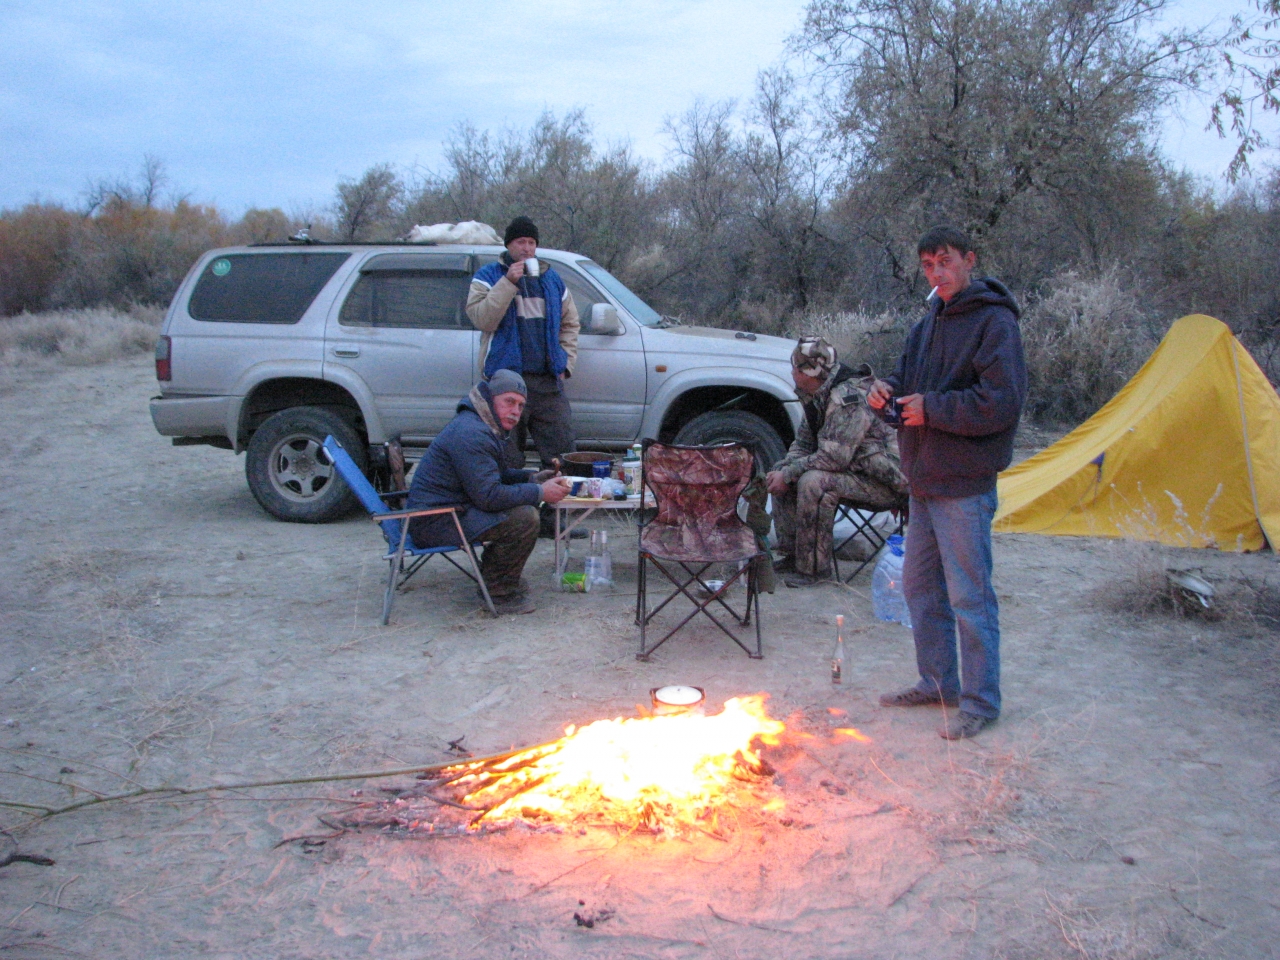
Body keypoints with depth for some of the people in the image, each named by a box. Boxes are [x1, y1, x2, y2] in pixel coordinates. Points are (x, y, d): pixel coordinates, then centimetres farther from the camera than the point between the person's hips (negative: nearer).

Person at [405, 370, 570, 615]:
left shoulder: (487, 427, 13)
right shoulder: (470, 434, -22)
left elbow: (496, 475, 25)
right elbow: (489, 495, -27)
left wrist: (533, 479, 8)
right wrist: (540, 493, -19)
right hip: (434, 521, -11)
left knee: (526, 501, 19)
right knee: (524, 518, -24)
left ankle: (492, 575, 22)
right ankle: (498, 592, -8)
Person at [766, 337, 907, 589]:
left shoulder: (849, 399, -26)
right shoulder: (820, 396, 5)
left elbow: (833, 459, -30)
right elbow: (803, 444, 12)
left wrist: (788, 474, -20)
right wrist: (782, 470, -7)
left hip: (884, 483, -10)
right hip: (853, 469, 10)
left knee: (813, 481, -31)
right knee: (782, 474, 4)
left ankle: (814, 568, -19)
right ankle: (792, 552, 9)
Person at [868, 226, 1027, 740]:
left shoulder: (993, 322, -13)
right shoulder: (930, 322, 14)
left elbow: (1002, 402, -21)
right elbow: (910, 376, 22)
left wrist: (932, 408, -18)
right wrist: (889, 390, -1)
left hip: (964, 486, -9)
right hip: (924, 480, 9)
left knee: (969, 597, -2)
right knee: (921, 585, 17)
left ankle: (980, 702, 11)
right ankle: (937, 682, 31)